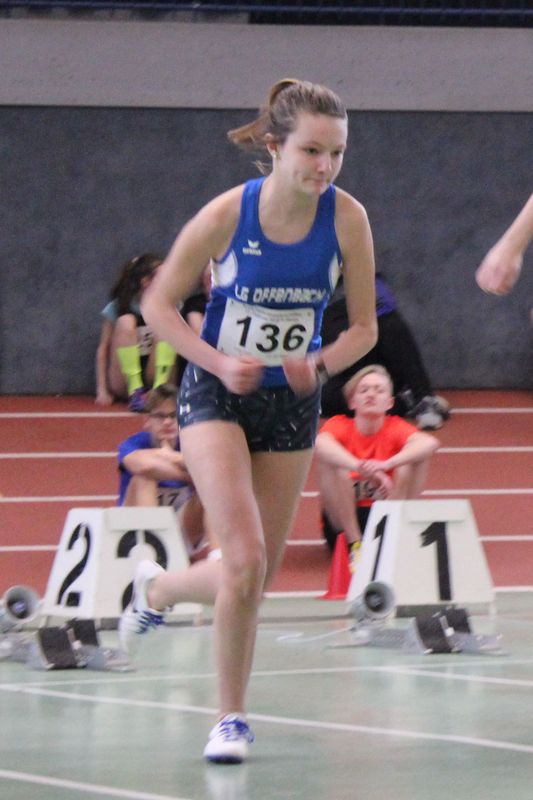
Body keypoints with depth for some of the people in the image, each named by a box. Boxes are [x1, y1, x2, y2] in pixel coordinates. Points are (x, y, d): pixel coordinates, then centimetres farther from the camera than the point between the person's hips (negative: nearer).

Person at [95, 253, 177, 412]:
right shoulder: (117, 306, -3)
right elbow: (103, 348, -6)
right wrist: (102, 391, -13)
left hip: (153, 376, 3)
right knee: (126, 322, -24)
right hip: (122, 383, -3)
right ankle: (135, 391, -32)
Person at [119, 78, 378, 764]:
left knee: (257, 578, 7)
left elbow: (364, 326, -1)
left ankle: (156, 589, 38)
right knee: (245, 558, -20)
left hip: (292, 403, 4)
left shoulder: (346, 218, -12)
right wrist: (219, 362, -21)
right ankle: (231, 718, -3)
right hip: (217, 397, -4)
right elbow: (157, 306, -7)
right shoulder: (227, 215, -18)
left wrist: (320, 364, -21)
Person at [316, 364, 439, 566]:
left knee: (417, 454, -16)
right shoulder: (339, 425, -5)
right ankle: (354, 544, -23)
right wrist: (361, 467, -49)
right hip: (343, 523, -1)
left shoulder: (395, 428, -3)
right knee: (330, 459, -24)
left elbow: (430, 443, -27)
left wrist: (387, 464, -45)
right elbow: (321, 443, -32)